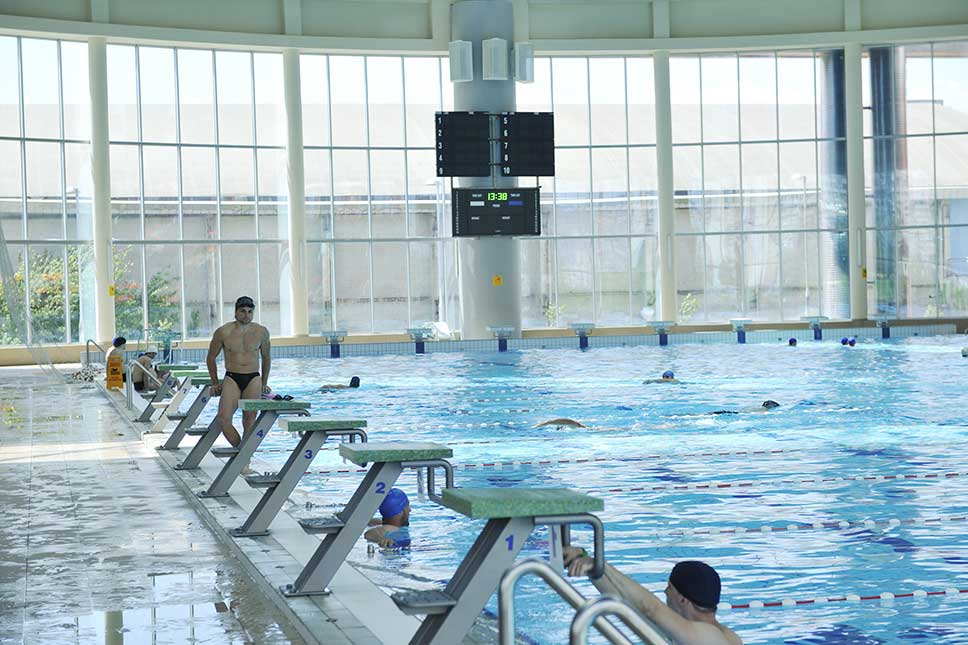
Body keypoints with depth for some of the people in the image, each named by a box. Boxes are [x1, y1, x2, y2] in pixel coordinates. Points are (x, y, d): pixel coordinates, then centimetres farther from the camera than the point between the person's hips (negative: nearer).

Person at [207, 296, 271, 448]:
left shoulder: (261, 332, 5)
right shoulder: (223, 332, 0)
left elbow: (266, 358, 21)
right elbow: (211, 358, 14)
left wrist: (264, 383, 19)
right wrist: (215, 383, 14)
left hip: (253, 379, 1)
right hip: (231, 379, -1)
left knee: (249, 418, -13)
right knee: (224, 420, -16)